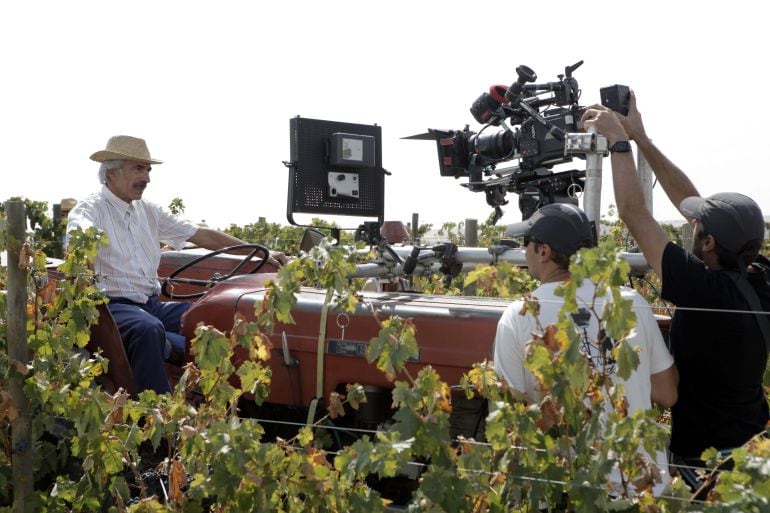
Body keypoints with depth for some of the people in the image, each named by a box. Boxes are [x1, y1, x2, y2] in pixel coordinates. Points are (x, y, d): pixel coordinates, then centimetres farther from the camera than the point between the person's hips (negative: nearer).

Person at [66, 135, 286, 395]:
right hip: (113, 305, -6)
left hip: (152, 305, 6)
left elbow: (204, 236, 17)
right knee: (148, 329, -38)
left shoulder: (148, 212, 18)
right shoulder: (90, 209, -2)